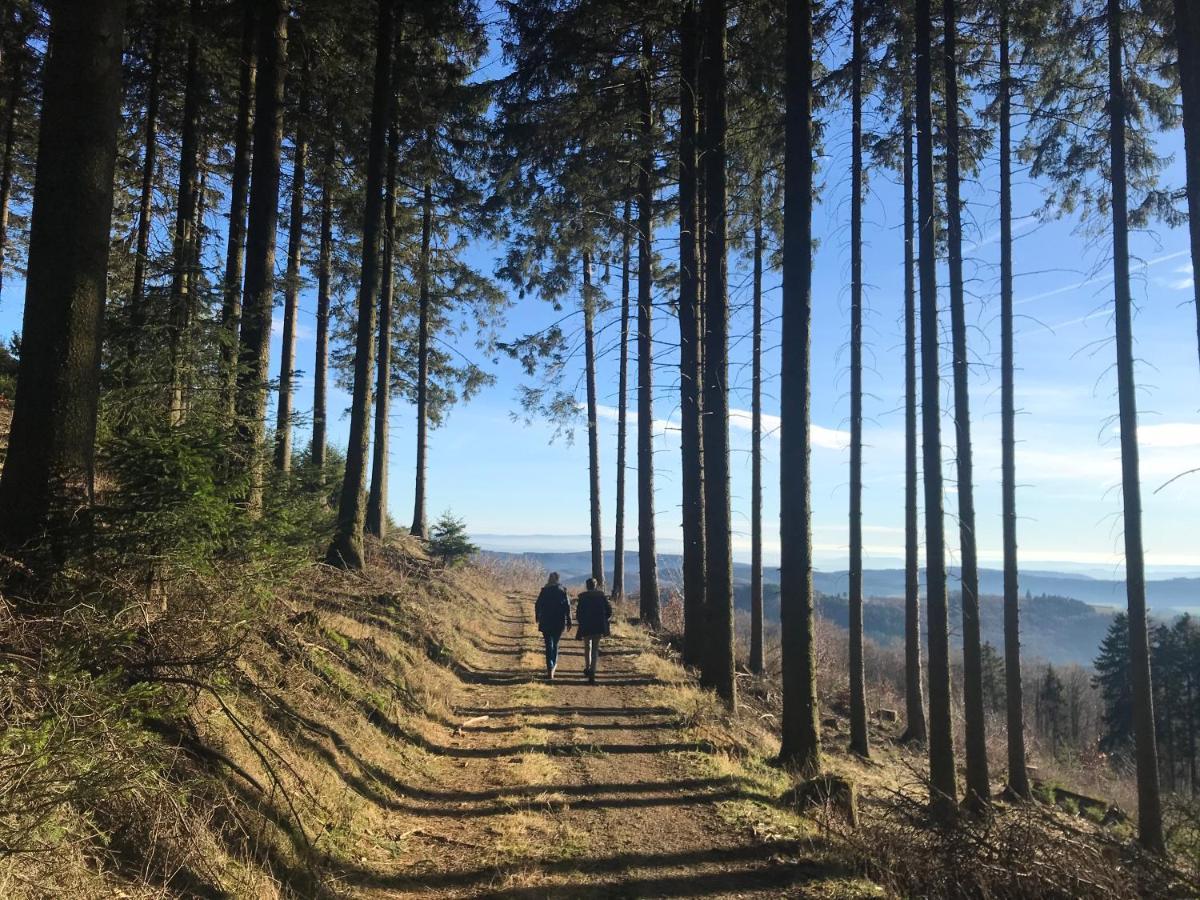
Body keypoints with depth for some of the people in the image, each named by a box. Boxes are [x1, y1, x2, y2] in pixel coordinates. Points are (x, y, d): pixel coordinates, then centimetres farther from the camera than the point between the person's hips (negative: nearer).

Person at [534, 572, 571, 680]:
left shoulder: (544, 591, -3)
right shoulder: (562, 591, -2)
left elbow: (537, 605, 1)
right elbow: (567, 606, -6)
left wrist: (537, 617, 17)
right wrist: (568, 621, -2)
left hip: (546, 622, -1)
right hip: (559, 622, 1)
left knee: (549, 644, -1)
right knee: (555, 643, 21)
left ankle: (550, 670, -12)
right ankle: (554, 664, 35)